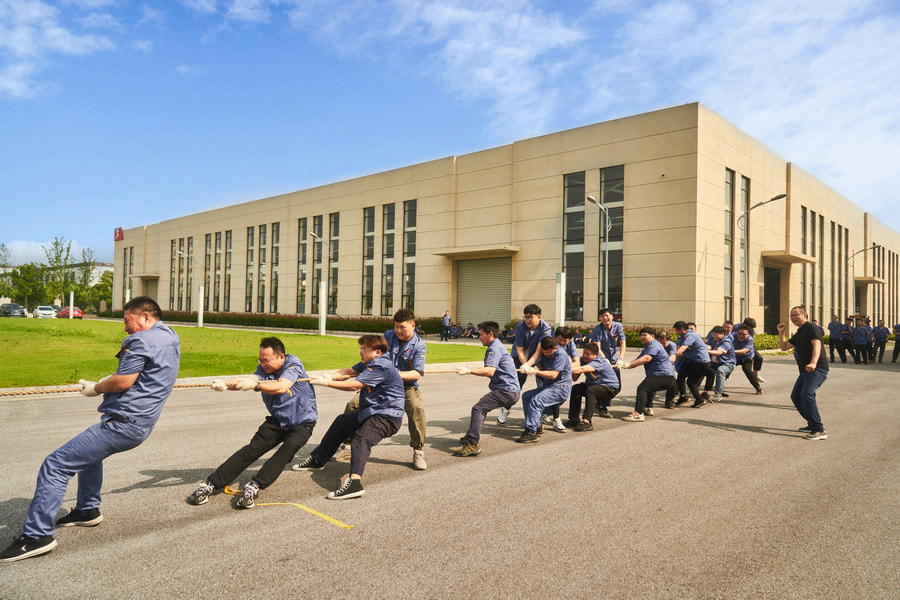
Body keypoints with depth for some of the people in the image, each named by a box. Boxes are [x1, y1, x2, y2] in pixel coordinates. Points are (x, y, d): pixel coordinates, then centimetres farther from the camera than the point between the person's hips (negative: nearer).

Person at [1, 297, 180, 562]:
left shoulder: (142, 340, -16)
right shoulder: (170, 336, 13)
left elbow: (123, 382, -20)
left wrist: (96, 388, -2)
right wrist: (109, 380, 13)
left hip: (124, 422, -11)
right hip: (142, 423, 11)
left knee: (55, 465, -6)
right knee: (89, 450, 35)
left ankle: (37, 535, -4)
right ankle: (87, 510, 41)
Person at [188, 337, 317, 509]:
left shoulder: (293, 364, -15)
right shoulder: (264, 369, 0)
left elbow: (281, 387, -32)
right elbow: (250, 379, -21)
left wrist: (255, 385, -47)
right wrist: (225, 384, -41)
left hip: (302, 422, -4)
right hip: (277, 420, 4)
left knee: (289, 447, -30)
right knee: (252, 448, -13)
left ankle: (254, 486, -35)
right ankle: (211, 483, -14)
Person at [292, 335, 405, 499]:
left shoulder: (380, 366, -20)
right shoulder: (369, 363, 11)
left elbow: (354, 385, -23)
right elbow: (349, 371, 8)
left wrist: (327, 383, -16)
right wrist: (331, 377, -12)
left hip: (388, 416, -11)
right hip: (372, 413, 11)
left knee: (361, 438, -33)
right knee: (342, 421, 24)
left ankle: (354, 481, -52)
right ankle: (317, 460, 37)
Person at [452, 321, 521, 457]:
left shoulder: (494, 348, -12)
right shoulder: (498, 345, 22)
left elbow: (490, 371, -27)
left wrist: (469, 371, -28)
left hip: (506, 391, -11)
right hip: (513, 391, 11)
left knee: (478, 408, -19)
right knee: (482, 407, 24)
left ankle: (472, 444, -28)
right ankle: (472, 435, 34)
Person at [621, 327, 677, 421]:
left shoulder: (654, 345, -8)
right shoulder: (646, 349, 27)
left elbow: (646, 358, -25)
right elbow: (637, 360, 17)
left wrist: (629, 365, -29)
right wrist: (625, 364, -3)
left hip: (664, 376, -12)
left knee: (642, 388, -27)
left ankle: (638, 413, -38)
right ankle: (648, 408, 46)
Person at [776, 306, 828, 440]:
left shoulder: (810, 328, -8)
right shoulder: (799, 333, 21)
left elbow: (817, 344, -24)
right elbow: (785, 347, 27)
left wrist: (813, 363, -38)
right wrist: (781, 332, 15)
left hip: (817, 369, -10)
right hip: (805, 370, 10)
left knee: (807, 394, -25)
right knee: (795, 396, 11)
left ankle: (819, 431, -25)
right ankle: (813, 424, 24)